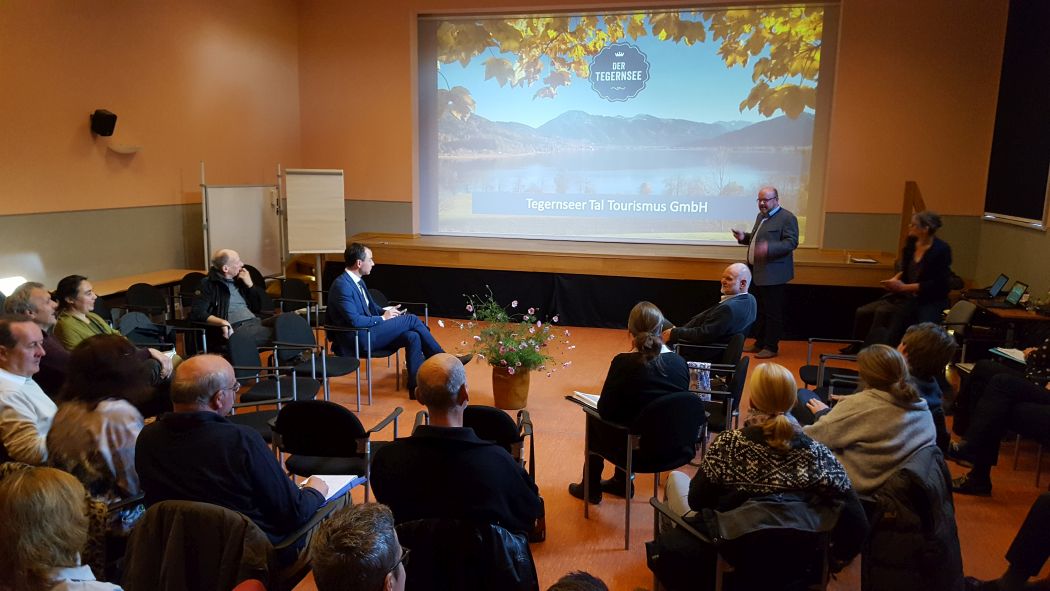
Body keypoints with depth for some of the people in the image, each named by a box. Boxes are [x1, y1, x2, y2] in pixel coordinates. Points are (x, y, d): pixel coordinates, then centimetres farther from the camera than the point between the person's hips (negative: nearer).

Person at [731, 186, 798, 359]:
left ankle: (771, 347, 7)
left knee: (772, 312, -1)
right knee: (759, 311, 15)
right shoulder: (761, 216, 17)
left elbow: (791, 242, -18)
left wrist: (769, 248, -31)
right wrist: (744, 237, 8)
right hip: (757, 273, 9)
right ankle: (759, 343, 25)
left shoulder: (787, 218, -10)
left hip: (772, 275, -9)